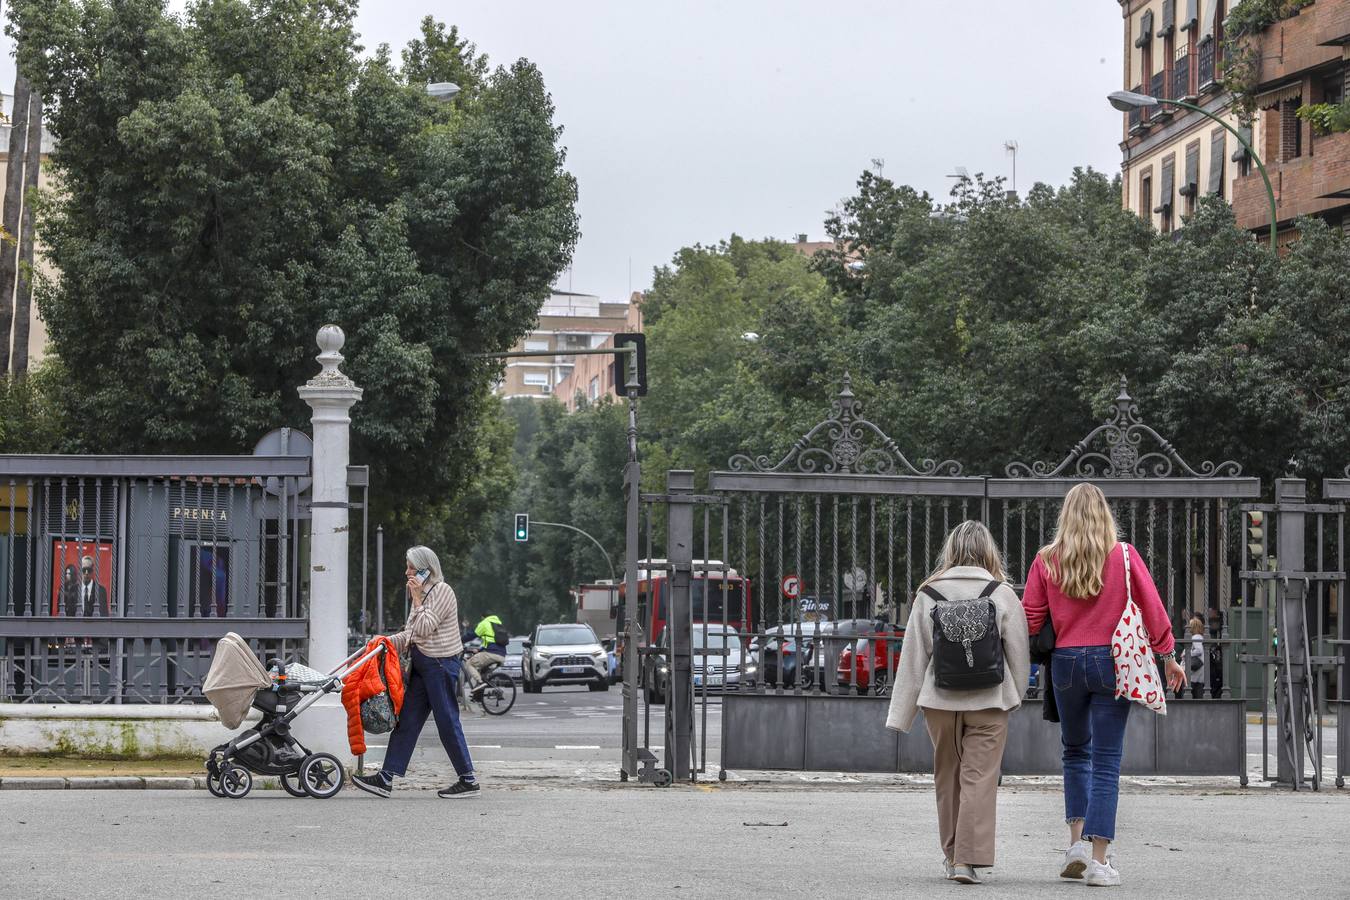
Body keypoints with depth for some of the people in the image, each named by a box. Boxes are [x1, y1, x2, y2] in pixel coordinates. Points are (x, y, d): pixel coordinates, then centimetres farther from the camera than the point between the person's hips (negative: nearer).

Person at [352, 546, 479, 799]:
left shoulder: (441, 591, -11)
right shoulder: (424, 592, 19)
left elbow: (424, 628, -19)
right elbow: (411, 634, 21)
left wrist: (417, 599, -11)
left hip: (440, 664, -10)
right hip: (422, 665, 10)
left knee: (447, 722, -5)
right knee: (406, 721, 4)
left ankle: (468, 781, 3)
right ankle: (386, 778, 1)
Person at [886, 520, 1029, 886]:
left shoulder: (928, 595, -2)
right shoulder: (1002, 594, -5)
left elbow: (913, 657, 1)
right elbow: (1019, 652, 1)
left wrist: (900, 714, 5)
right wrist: (1014, 697, 17)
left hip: (939, 701, 2)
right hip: (988, 702, -2)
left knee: (947, 777, 16)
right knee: (979, 779, -2)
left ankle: (953, 854, 28)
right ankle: (968, 859, -10)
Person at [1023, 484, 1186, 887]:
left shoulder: (1047, 560, 1)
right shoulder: (1124, 556, -2)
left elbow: (1029, 618, 0)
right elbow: (1153, 609, 1)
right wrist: (1169, 656, 11)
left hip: (1065, 661, 1)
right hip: (1111, 661, -1)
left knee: (1075, 752, 20)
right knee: (1106, 762, 1)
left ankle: (1077, 839, 6)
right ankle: (1098, 859, -6)